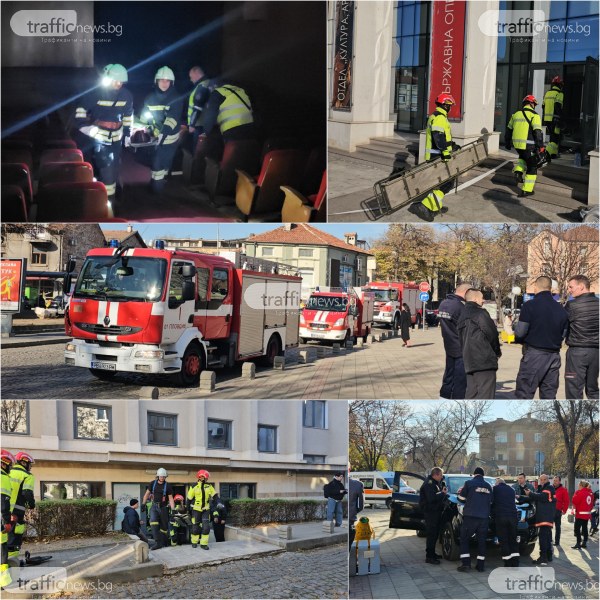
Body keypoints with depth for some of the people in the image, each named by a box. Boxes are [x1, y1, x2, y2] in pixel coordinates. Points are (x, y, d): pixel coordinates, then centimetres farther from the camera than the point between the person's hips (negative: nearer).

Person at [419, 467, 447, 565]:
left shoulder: (436, 483, 16)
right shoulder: (429, 484, -16)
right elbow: (432, 498, -28)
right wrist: (442, 493, -16)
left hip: (436, 511, 10)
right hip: (430, 512, -10)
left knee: (435, 534, 16)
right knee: (431, 534, -9)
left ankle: (432, 553, 27)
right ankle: (429, 557, -6)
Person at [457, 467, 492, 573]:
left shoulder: (469, 483, -3)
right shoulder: (488, 486, 11)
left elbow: (462, 497, 1)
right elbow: (490, 501, 19)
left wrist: (461, 492, 22)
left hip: (471, 516, -4)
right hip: (484, 517, 4)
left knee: (464, 539, 4)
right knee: (481, 541, 9)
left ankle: (466, 563, -6)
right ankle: (481, 565, 7)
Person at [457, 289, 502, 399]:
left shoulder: (462, 317, 18)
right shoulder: (480, 313, -10)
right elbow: (491, 333, -12)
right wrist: (497, 351, 5)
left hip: (469, 361, 9)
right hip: (484, 361, -9)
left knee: (471, 393, 13)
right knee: (485, 394, -7)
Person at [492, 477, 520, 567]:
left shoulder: (495, 488, 7)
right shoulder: (511, 490, 20)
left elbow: (491, 501, 6)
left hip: (500, 516, -4)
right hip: (513, 516, 4)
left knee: (503, 540, -1)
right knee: (513, 540, 9)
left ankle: (508, 564, -5)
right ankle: (515, 563, 3)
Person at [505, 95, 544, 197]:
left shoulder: (516, 115, 11)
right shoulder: (534, 116, -8)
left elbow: (508, 130, 20)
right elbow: (538, 132, -16)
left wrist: (507, 143, 31)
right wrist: (540, 146, -13)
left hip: (517, 144, 6)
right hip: (528, 145, -6)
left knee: (523, 157, 35)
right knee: (531, 167, 6)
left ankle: (518, 171, 9)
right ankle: (526, 190, 6)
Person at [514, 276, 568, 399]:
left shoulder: (530, 306, -10)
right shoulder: (561, 309, 6)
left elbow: (520, 332, -12)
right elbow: (563, 334, 7)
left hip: (533, 354, -5)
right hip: (554, 355, 6)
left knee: (524, 393, -2)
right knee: (549, 394, 12)